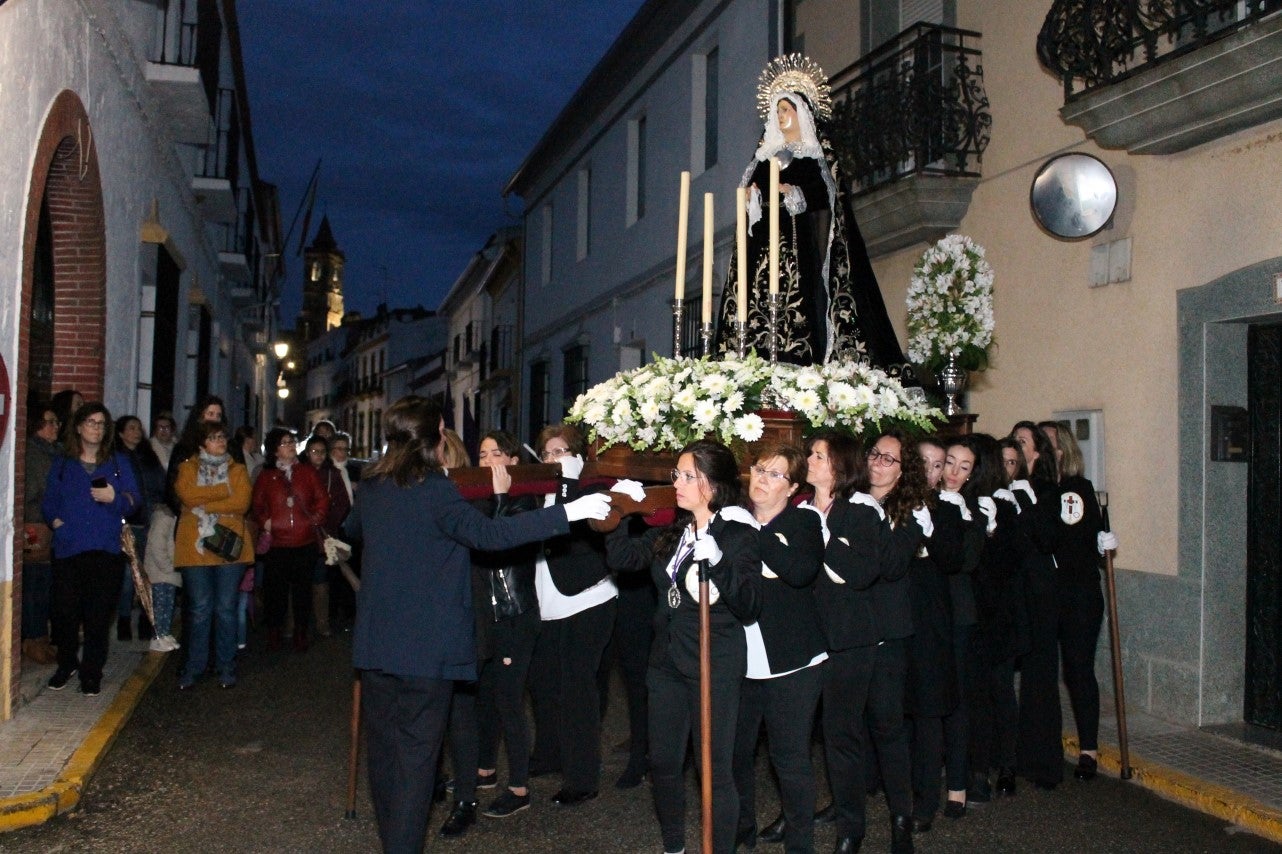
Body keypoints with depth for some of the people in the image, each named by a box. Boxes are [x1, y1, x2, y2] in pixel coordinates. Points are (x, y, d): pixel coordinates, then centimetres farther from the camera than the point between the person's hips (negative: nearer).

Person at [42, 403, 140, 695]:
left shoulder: (119, 464, 12)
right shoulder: (62, 465, 14)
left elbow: (134, 500, 5)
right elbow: (48, 502, 12)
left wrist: (115, 498, -14)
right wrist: (56, 520, -6)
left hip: (105, 551, -1)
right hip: (68, 550, 1)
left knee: (98, 615, -2)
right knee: (65, 611, 0)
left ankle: (92, 672, 11)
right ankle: (66, 664, 22)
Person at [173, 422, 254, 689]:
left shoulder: (237, 470, 11)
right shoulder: (188, 468, 10)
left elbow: (241, 503, -6)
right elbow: (187, 496, -10)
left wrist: (203, 505, -9)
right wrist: (224, 490, -8)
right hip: (195, 546, 0)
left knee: (226, 609, 3)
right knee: (199, 609, 1)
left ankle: (226, 667, 13)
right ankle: (194, 667, 13)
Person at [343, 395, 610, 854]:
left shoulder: (370, 487, 7)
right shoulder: (433, 489, -15)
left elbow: (351, 530, 27)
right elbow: (488, 533, -27)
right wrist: (566, 513, -29)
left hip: (375, 640, 7)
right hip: (425, 645, -7)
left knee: (383, 747, 16)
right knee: (416, 753, 2)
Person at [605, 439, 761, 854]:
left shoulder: (740, 535, -11)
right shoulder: (672, 531, 6)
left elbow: (749, 607, -18)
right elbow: (622, 558, 7)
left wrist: (718, 563, -31)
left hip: (715, 667, -7)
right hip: (668, 660, 7)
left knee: (714, 769, 2)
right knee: (663, 762, 16)